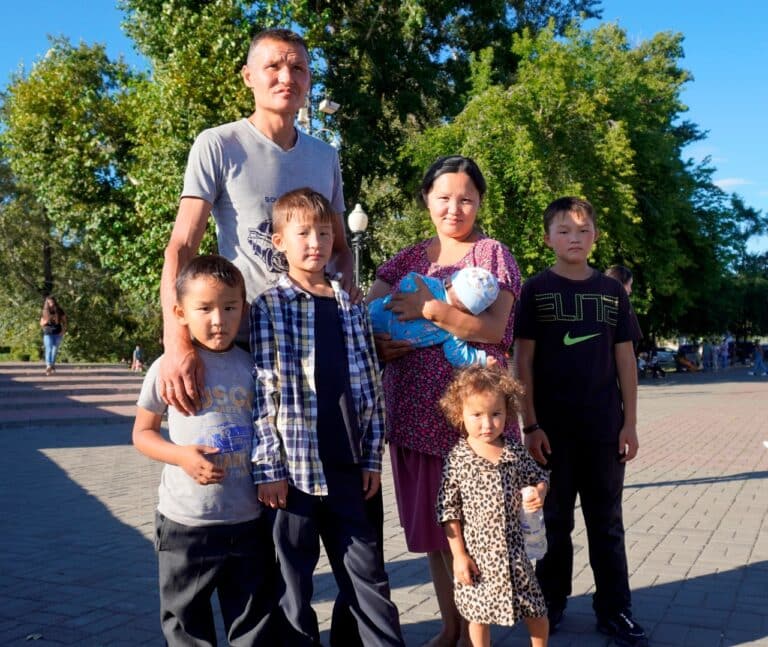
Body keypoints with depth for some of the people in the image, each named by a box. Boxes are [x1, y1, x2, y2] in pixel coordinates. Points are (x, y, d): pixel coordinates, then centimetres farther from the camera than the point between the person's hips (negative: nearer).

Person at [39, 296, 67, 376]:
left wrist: (63, 331, -3)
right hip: (48, 334, -1)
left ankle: (52, 365, 25)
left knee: (55, 349, 9)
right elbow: (41, 324, 5)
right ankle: (48, 366, -25)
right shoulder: (44, 312, 1)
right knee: (49, 349, -15)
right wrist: (46, 321, -16)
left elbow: (64, 321, 9)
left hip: (58, 333, 1)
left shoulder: (59, 311, 0)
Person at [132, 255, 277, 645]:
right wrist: (181, 455, -16)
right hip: (186, 522, -2)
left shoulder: (253, 366, 1)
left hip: (250, 520, 2)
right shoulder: (169, 368, -6)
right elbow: (142, 432, 2)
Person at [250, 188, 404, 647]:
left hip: (347, 465, 4)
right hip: (293, 465, -3)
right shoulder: (269, 307, -4)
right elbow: (261, 392, -8)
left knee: (368, 573, 12)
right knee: (293, 579, 10)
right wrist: (267, 468, -11)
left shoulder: (351, 306, 9)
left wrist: (373, 456, 7)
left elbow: (371, 386, 10)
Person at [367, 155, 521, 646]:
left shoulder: (492, 254, 1)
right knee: (430, 524, 11)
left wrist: (431, 308, -19)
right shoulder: (407, 260, 13)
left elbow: (493, 329, -11)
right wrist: (382, 344, -13)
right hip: (416, 410, 4)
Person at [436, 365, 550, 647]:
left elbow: (538, 477, 13)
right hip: (477, 551, -2)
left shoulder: (515, 451, -4)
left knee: (535, 610, 14)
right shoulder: (457, 459, -13)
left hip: (513, 548, 3)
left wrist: (539, 493, -10)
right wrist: (459, 555, -9)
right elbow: (449, 509, -9)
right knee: (479, 614, 14)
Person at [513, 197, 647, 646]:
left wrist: (630, 423, 2)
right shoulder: (536, 290, -1)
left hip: (604, 427, 2)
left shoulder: (612, 291, 6)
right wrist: (531, 425, -10)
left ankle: (614, 609, 21)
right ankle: (551, 603, 25)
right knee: (555, 521, 9)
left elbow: (625, 359, 7)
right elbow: (523, 361, -4)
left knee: (607, 522, 10)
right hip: (553, 428, -2)